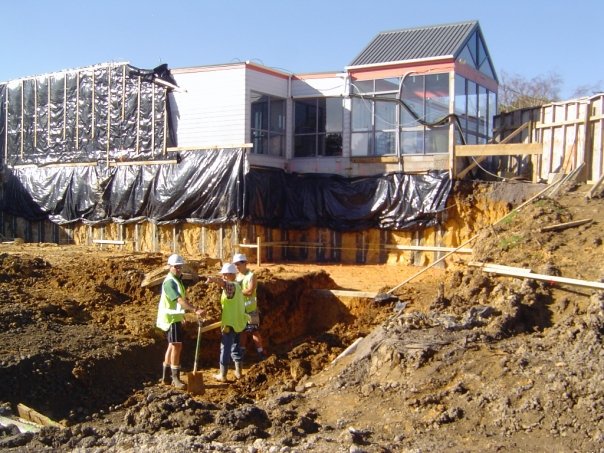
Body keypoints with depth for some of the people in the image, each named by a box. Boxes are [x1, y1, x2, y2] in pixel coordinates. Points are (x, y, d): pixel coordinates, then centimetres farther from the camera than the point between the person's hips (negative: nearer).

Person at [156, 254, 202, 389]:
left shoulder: (177, 280, 13)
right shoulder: (169, 282, -20)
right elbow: (180, 300, -33)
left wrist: (182, 315, 29)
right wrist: (195, 310, -42)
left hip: (176, 317, 10)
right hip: (171, 318, -10)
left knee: (172, 346, 15)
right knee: (177, 346, -11)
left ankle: (165, 376, 23)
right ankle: (176, 378, -7)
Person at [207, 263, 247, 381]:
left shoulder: (231, 286, -16)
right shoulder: (237, 286, 13)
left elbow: (225, 284, -41)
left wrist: (214, 280, -60)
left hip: (229, 323, -9)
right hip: (238, 322, 9)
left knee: (225, 348, 0)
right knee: (236, 346, 18)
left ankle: (222, 375, 6)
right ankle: (238, 372, 24)